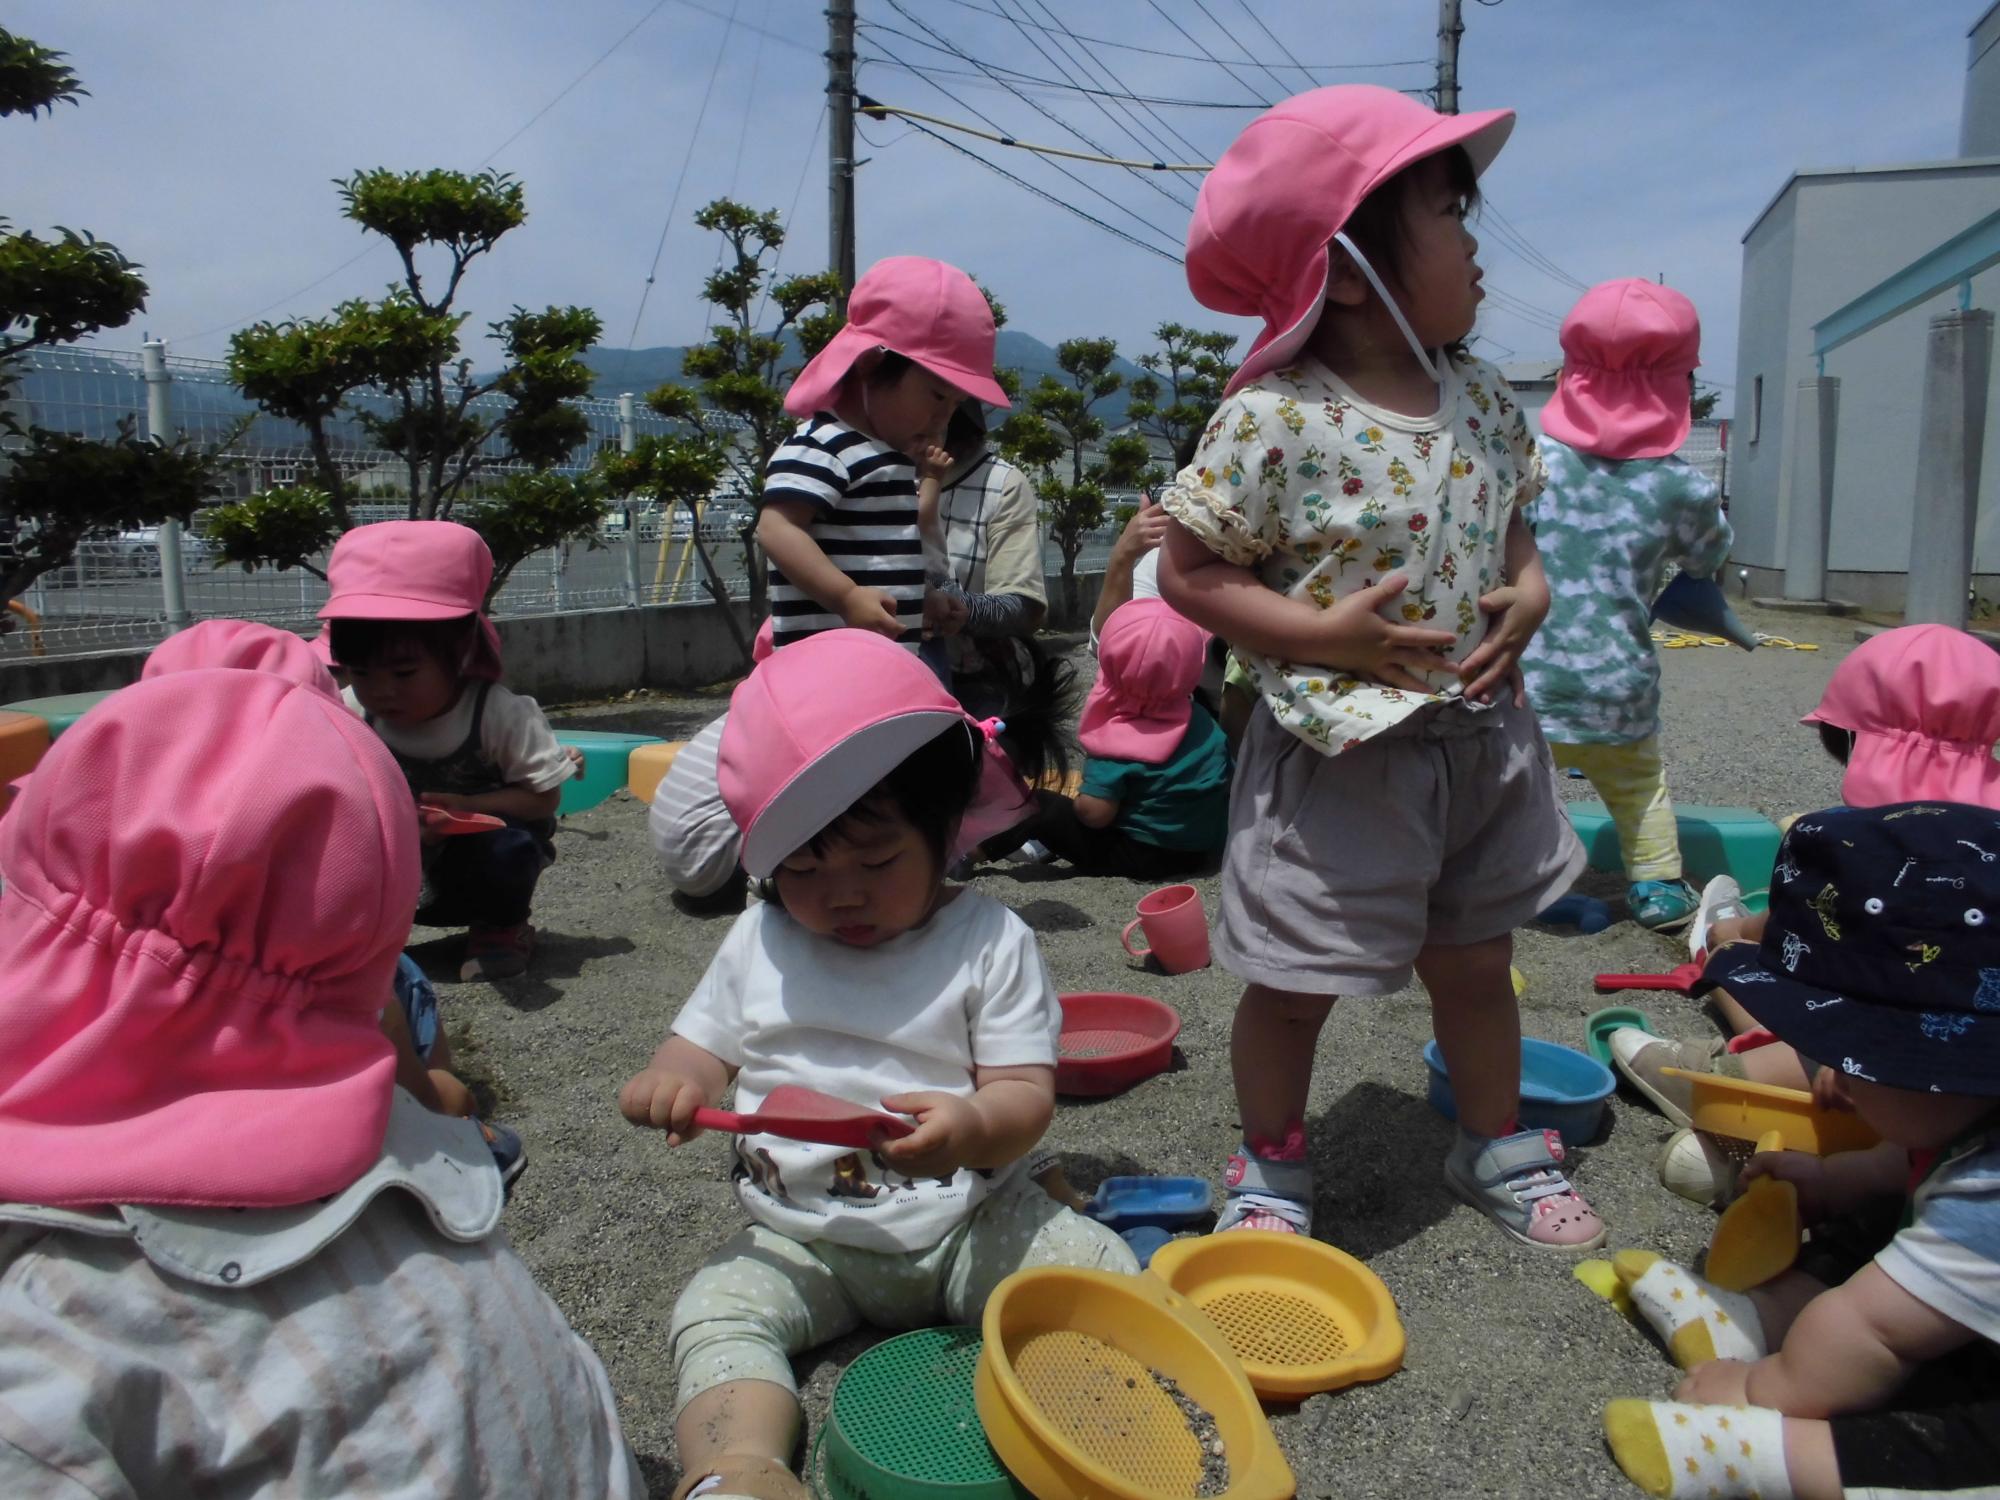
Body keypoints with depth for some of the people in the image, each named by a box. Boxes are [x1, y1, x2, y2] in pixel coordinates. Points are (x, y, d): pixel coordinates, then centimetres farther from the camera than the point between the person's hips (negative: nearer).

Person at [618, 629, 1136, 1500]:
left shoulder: (990, 942, -5)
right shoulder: (758, 943, 5)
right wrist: (673, 1080, -15)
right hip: (803, 1241, 2)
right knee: (714, 1311, -21)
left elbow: (1027, 1093, -8)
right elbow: (706, 1045, 11)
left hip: (969, 1222, -2)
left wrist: (974, 1126, -33)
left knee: (1102, 1268, -23)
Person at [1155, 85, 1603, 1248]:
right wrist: (1326, 636, -22)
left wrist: (1529, 595, -4)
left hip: (1481, 736, 6)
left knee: (1476, 965, 21)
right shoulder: (1275, 419, -17)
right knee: (1295, 985, 10)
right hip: (1340, 752, -6)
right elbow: (1189, 571, -14)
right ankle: (1273, 1168, 35)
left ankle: (1499, 1147, 44)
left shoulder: (1483, 402, 3)